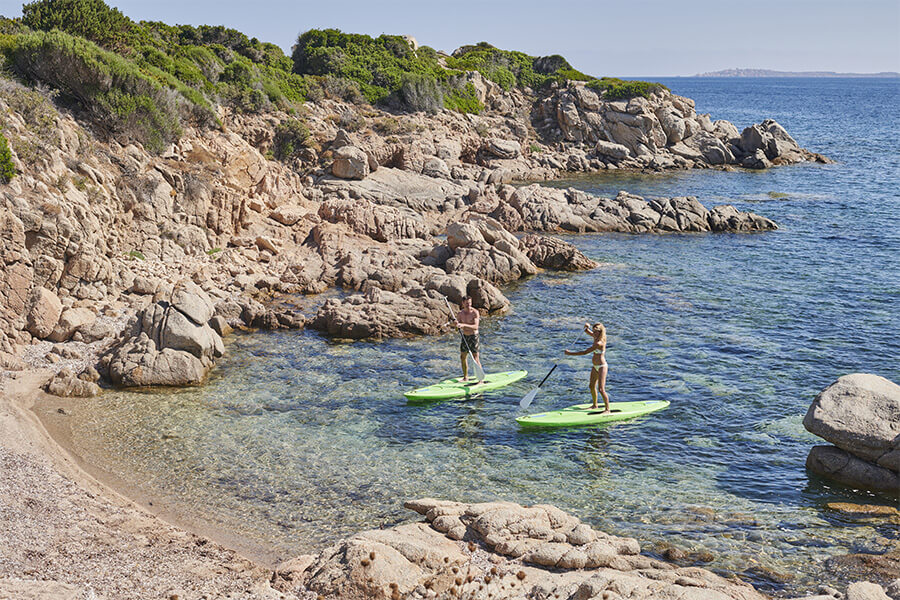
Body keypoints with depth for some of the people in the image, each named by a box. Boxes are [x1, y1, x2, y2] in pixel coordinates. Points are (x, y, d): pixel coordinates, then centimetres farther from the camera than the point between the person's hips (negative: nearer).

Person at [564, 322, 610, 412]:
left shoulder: (599, 343, -26)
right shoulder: (596, 337, 1)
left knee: (601, 389, -9)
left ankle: (607, 409, -1)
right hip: (595, 367, 10)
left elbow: (585, 352, -25)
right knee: (592, 386, 20)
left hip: (602, 367, -10)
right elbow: (587, 331, 15)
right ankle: (595, 405, 36)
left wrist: (571, 353, -21)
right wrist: (587, 326, -10)